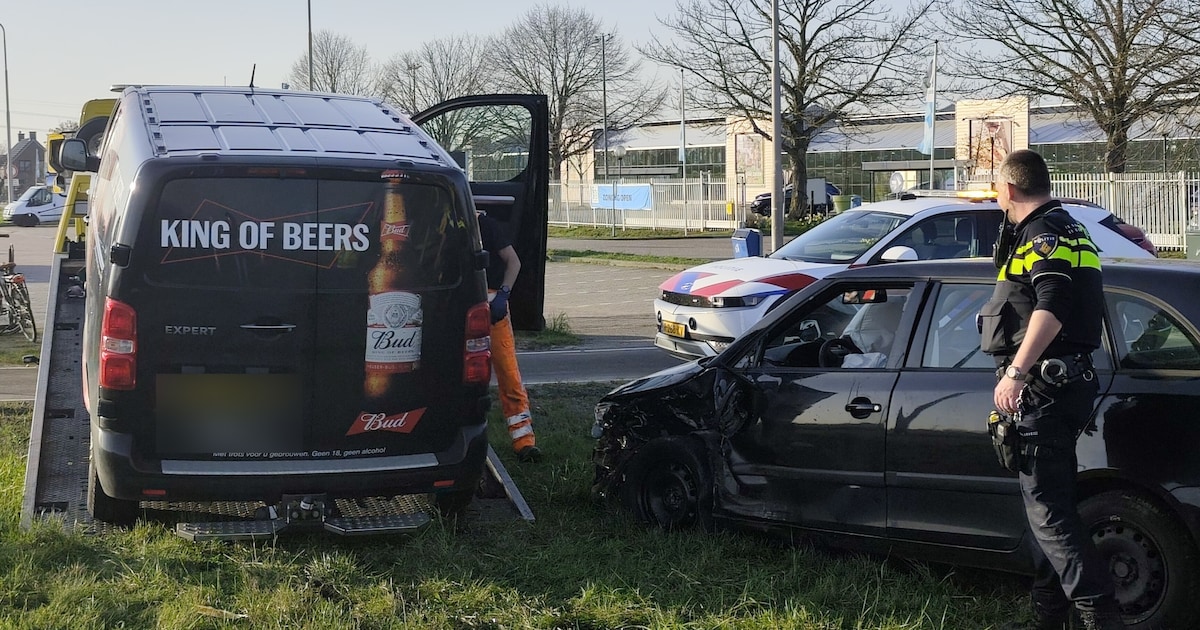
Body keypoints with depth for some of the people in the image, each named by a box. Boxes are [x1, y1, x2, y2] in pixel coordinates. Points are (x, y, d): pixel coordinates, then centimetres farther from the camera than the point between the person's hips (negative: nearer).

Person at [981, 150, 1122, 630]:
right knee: (1046, 504, 17)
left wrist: (1016, 371, -32)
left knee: (1048, 509, -13)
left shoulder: (1043, 236, -13)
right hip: (1070, 381, 11)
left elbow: (1052, 309, -28)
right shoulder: (1069, 230, 20)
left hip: (1045, 388, -11)